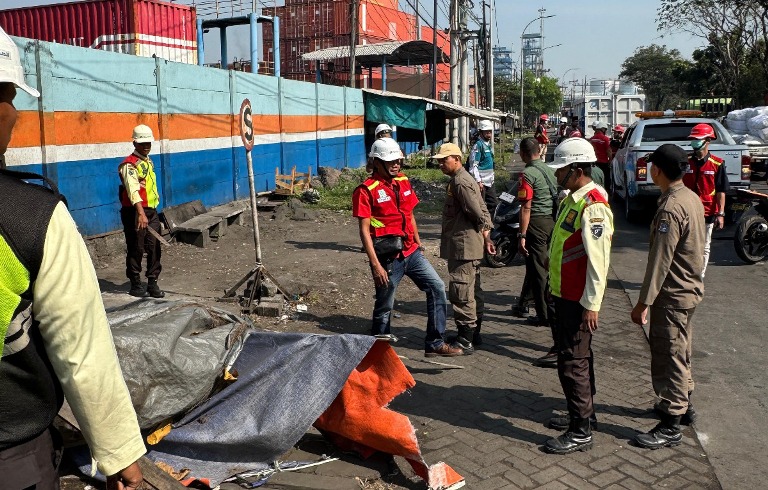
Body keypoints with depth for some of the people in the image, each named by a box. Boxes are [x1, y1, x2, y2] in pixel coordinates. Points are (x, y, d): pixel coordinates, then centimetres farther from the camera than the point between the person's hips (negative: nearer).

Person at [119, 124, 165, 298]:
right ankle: (136, 285, 11)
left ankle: (152, 283, 12)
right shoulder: (129, 164, -12)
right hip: (135, 212, -7)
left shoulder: (149, 161, 15)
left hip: (152, 210, 7)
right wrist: (141, 213, -38)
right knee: (136, 249, 0)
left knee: (155, 248, 4)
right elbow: (133, 190, -27)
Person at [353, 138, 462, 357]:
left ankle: (435, 343, 10)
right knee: (384, 306, 6)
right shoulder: (366, 190, -11)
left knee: (437, 288, 1)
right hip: (388, 257, -6)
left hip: (411, 252, 7)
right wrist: (375, 265, -19)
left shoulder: (403, 182, 10)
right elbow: (364, 230, -14)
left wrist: (418, 244, 18)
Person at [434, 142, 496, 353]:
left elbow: (478, 213, -20)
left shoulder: (461, 182, -17)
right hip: (469, 246, 11)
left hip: (463, 246, -11)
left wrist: (484, 236, -5)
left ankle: (465, 339, -3)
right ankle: (474, 334, 26)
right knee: (473, 291, 16)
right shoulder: (458, 180, 16)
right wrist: (486, 237, 15)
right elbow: (482, 212, 18)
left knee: (461, 292, -7)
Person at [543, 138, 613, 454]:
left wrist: (591, 305, -23)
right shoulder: (571, 199, 10)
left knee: (573, 362, -3)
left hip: (579, 300, -10)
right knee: (578, 357, 20)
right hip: (565, 294, 10)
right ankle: (583, 413, 35)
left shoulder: (593, 206, -21)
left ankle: (581, 432, 8)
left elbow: (598, 260, -24)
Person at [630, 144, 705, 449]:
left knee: (667, 357, -1)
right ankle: (683, 404, 38)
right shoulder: (692, 198, 6)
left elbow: (660, 261, -25)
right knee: (680, 352, 23)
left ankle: (671, 426, 7)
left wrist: (644, 303, -20)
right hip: (690, 288, 10)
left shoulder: (670, 209, -24)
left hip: (672, 295, -10)